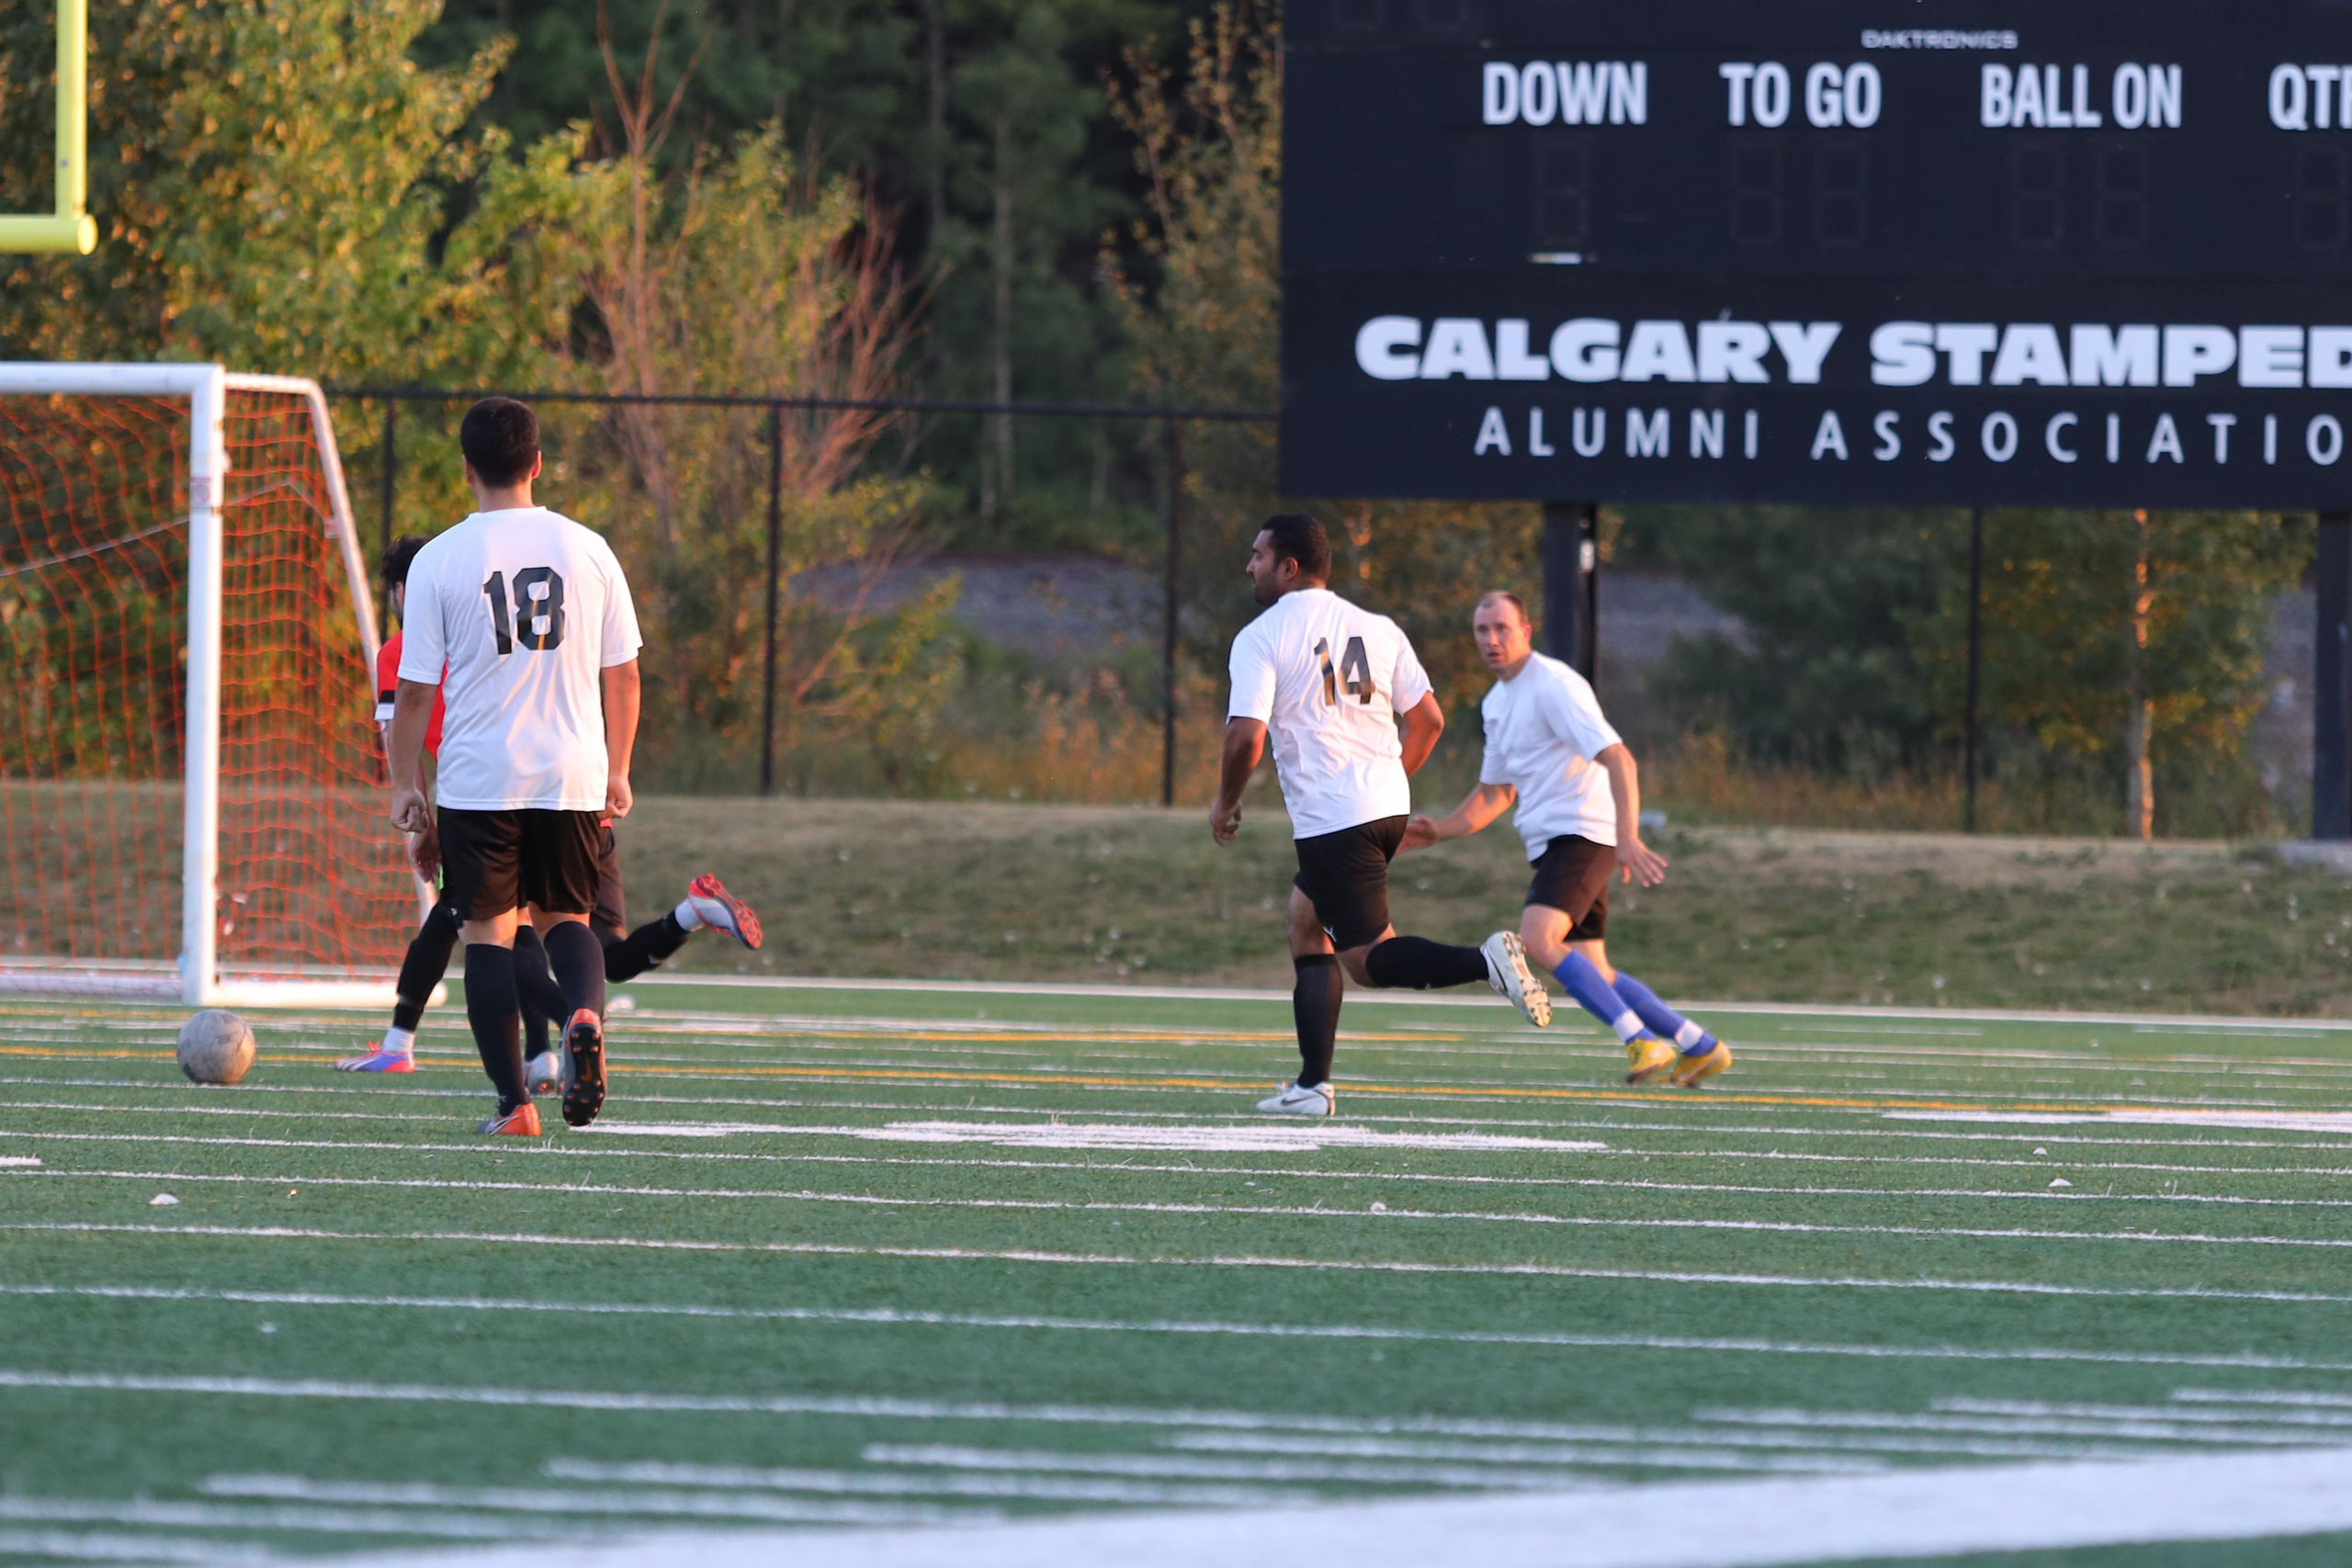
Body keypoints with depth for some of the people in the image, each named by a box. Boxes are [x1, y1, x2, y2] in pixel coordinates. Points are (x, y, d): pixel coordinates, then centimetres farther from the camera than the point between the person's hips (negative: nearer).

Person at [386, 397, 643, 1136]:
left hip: (478, 778, -2)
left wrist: (405, 785, 7)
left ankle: (513, 1103, 0)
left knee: (488, 929, 6)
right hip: (574, 775, 2)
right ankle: (585, 1013, -15)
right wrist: (617, 775, 18)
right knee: (566, 916, 17)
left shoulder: (438, 560, -5)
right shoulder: (588, 550, 3)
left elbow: (415, 688, -3)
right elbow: (622, 674, 8)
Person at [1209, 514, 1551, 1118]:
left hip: (1331, 817, -7)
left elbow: (1246, 737, -15)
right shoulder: (1376, 630, 11)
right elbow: (1429, 719, 11)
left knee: (1368, 959, -3)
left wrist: (1226, 802, 3)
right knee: (1305, 924, 20)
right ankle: (1313, 1085, 15)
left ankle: (1485, 962, -27)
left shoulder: (1260, 638, -7)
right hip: (1389, 807, 7)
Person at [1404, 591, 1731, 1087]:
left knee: (1538, 939, -27)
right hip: (1548, 843, 9)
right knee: (1592, 975, 7)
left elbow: (1619, 761, -21)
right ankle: (1699, 1047, 17)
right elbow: (1495, 794, 28)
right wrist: (1435, 832, 14)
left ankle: (1641, 1040, -26)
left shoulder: (1554, 686, -12)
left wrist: (1627, 839, -32)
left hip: (1582, 835, -9)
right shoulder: (1496, 701, 17)